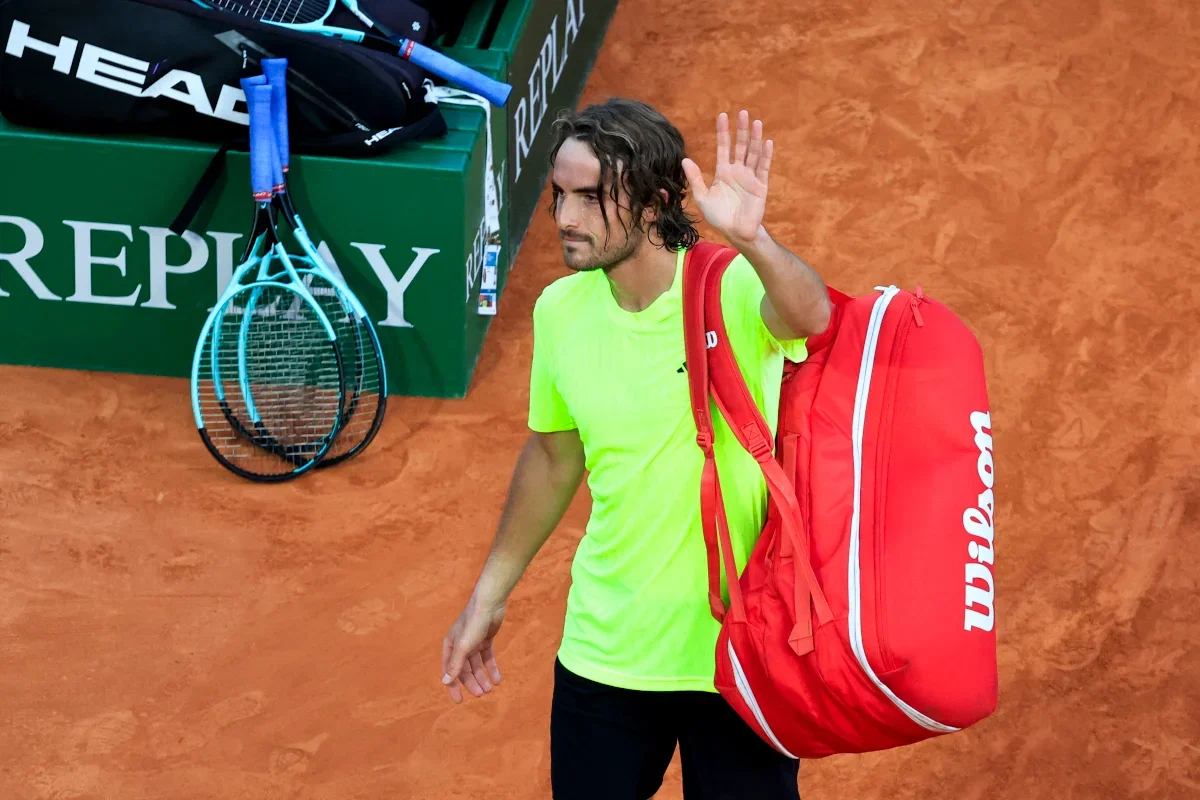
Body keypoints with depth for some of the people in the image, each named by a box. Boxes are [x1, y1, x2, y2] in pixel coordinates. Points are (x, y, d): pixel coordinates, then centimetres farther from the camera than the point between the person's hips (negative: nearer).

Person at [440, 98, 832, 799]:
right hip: (603, 655, 4)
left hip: (739, 657, -4)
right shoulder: (560, 311, -2)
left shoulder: (732, 290, -17)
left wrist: (750, 239, -60)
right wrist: (488, 598, 18)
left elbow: (810, 316, -41)